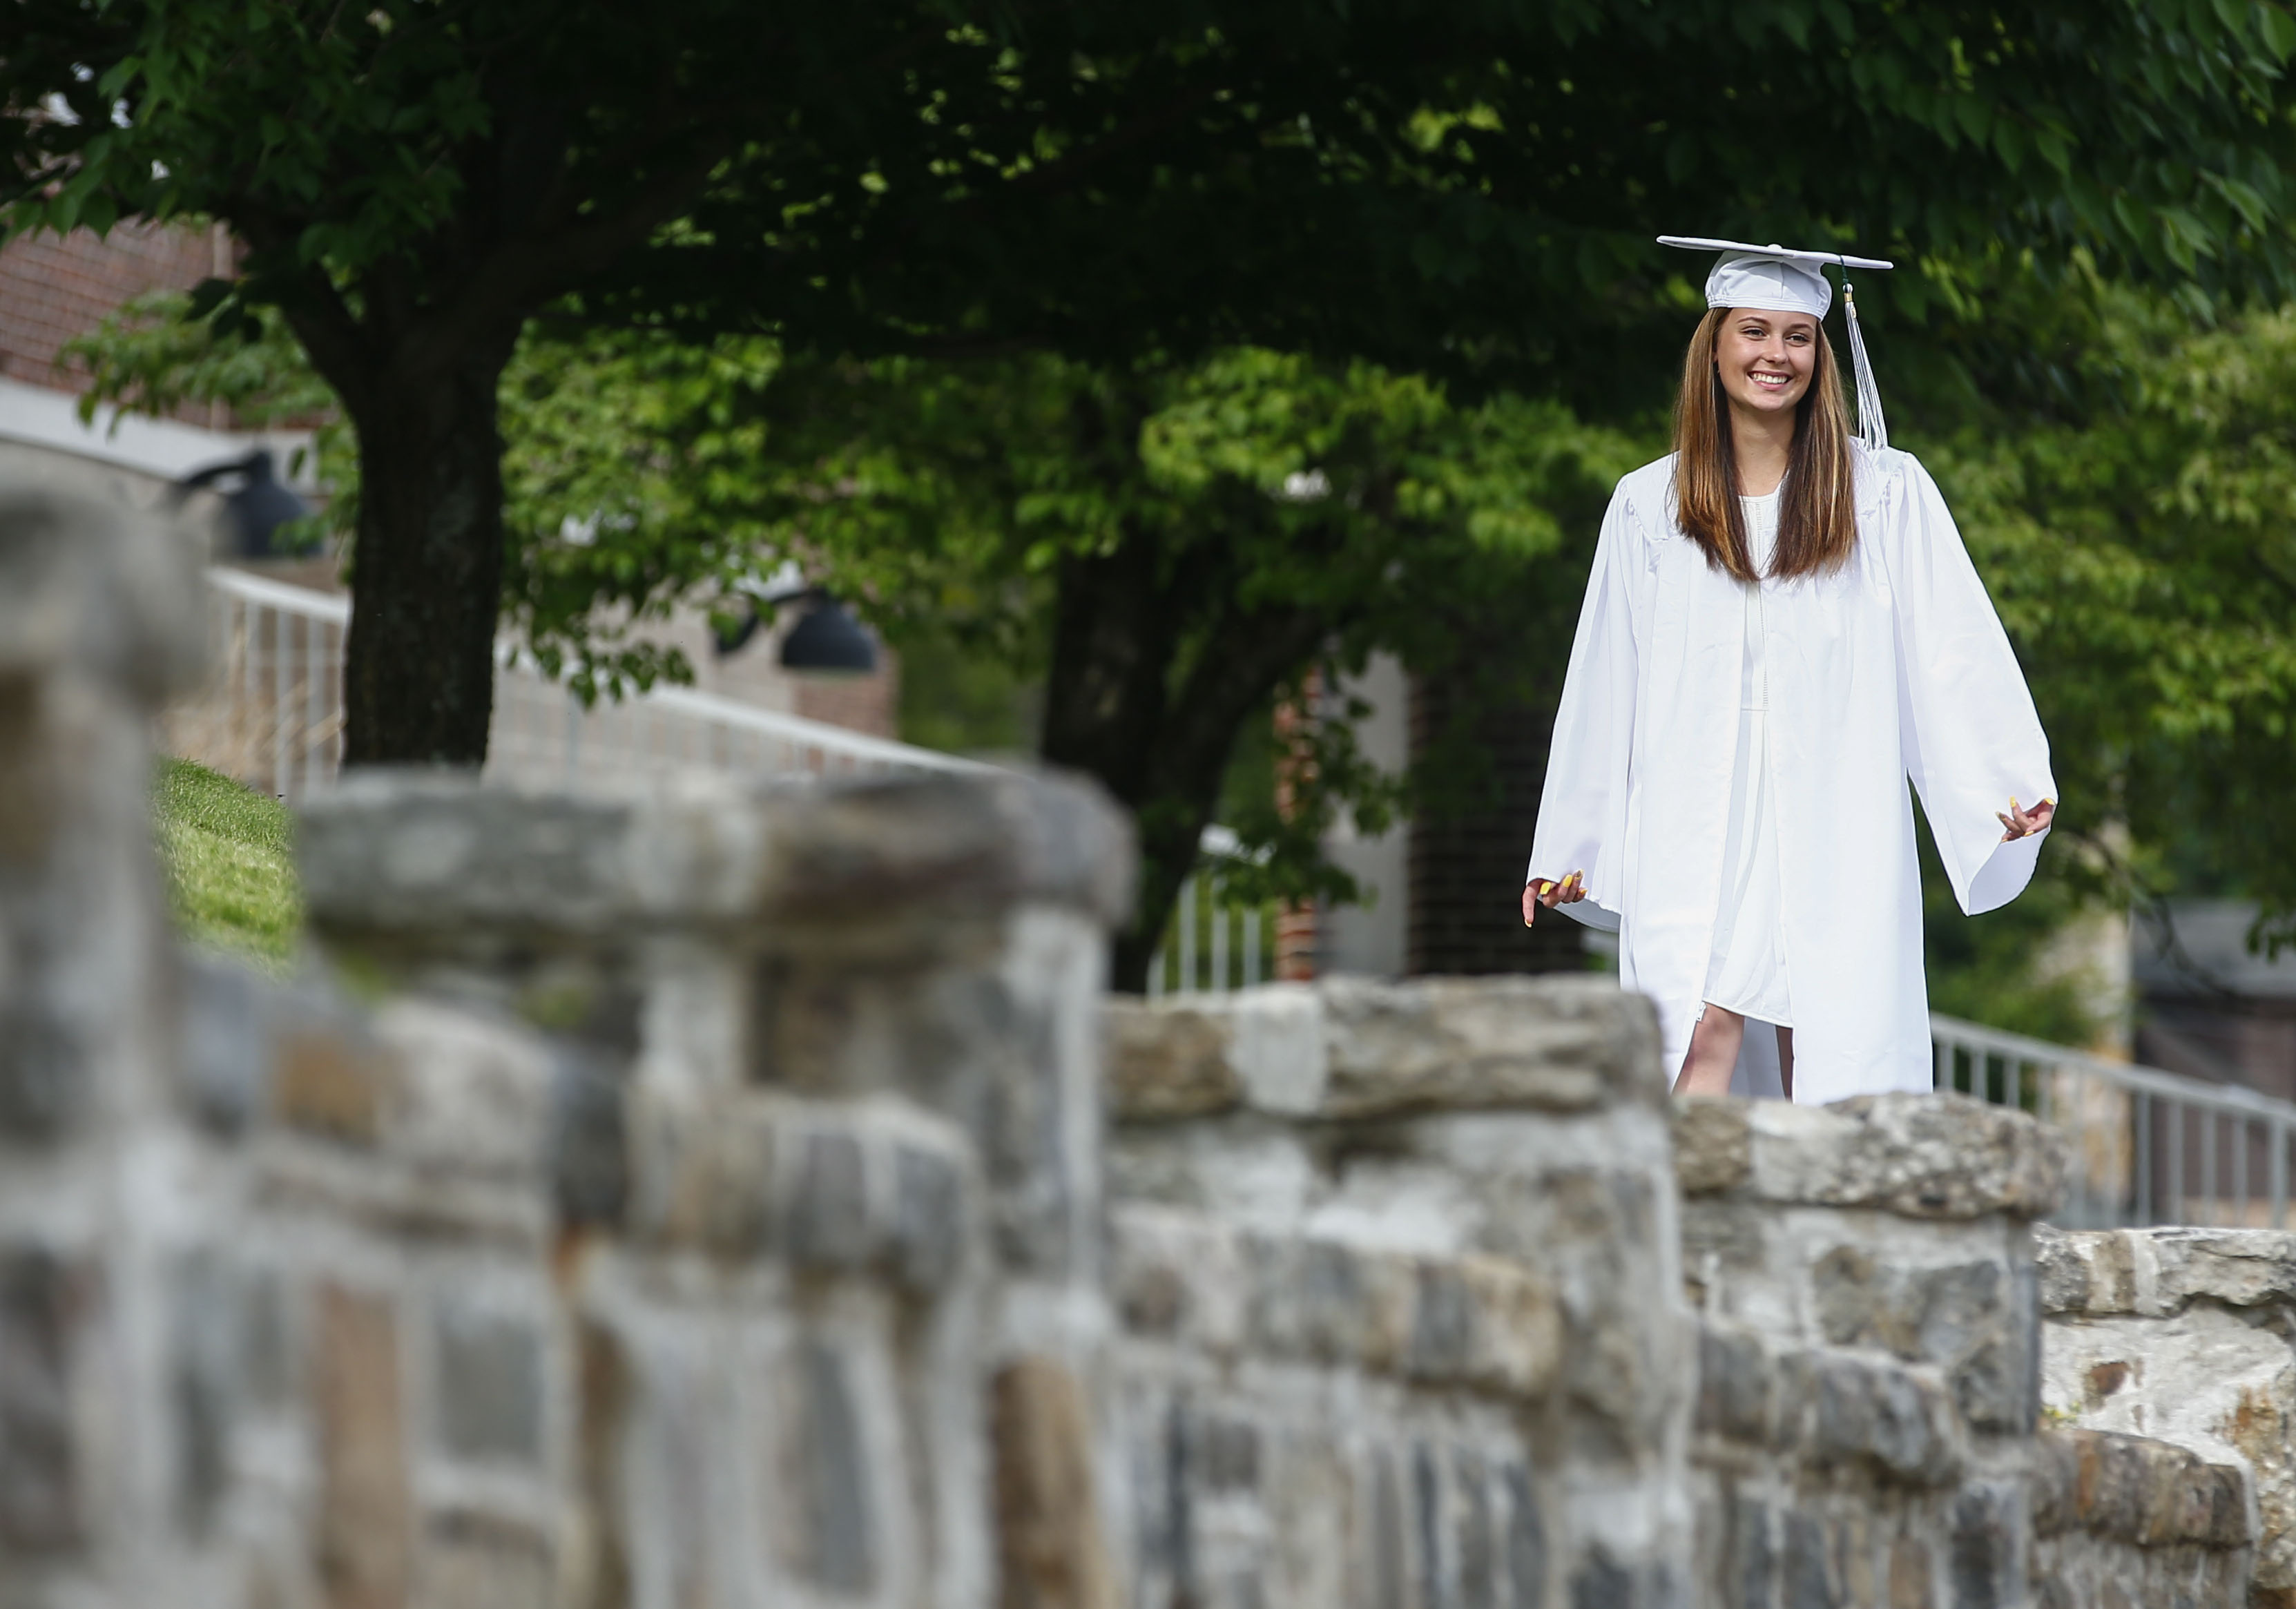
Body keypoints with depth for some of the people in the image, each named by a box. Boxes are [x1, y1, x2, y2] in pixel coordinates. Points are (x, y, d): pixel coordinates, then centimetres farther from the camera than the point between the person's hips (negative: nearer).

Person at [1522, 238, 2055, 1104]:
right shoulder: (1649, 506, 11)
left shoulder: (1886, 493, 7)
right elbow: (1605, 685, 14)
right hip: (1696, 829, 0)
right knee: (1703, 1033, -15)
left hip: (1834, 828, 0)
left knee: (1831, 1055, -5)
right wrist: (1569, 852, 15)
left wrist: (2015, 782, -11)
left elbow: (1955, 645, 0)